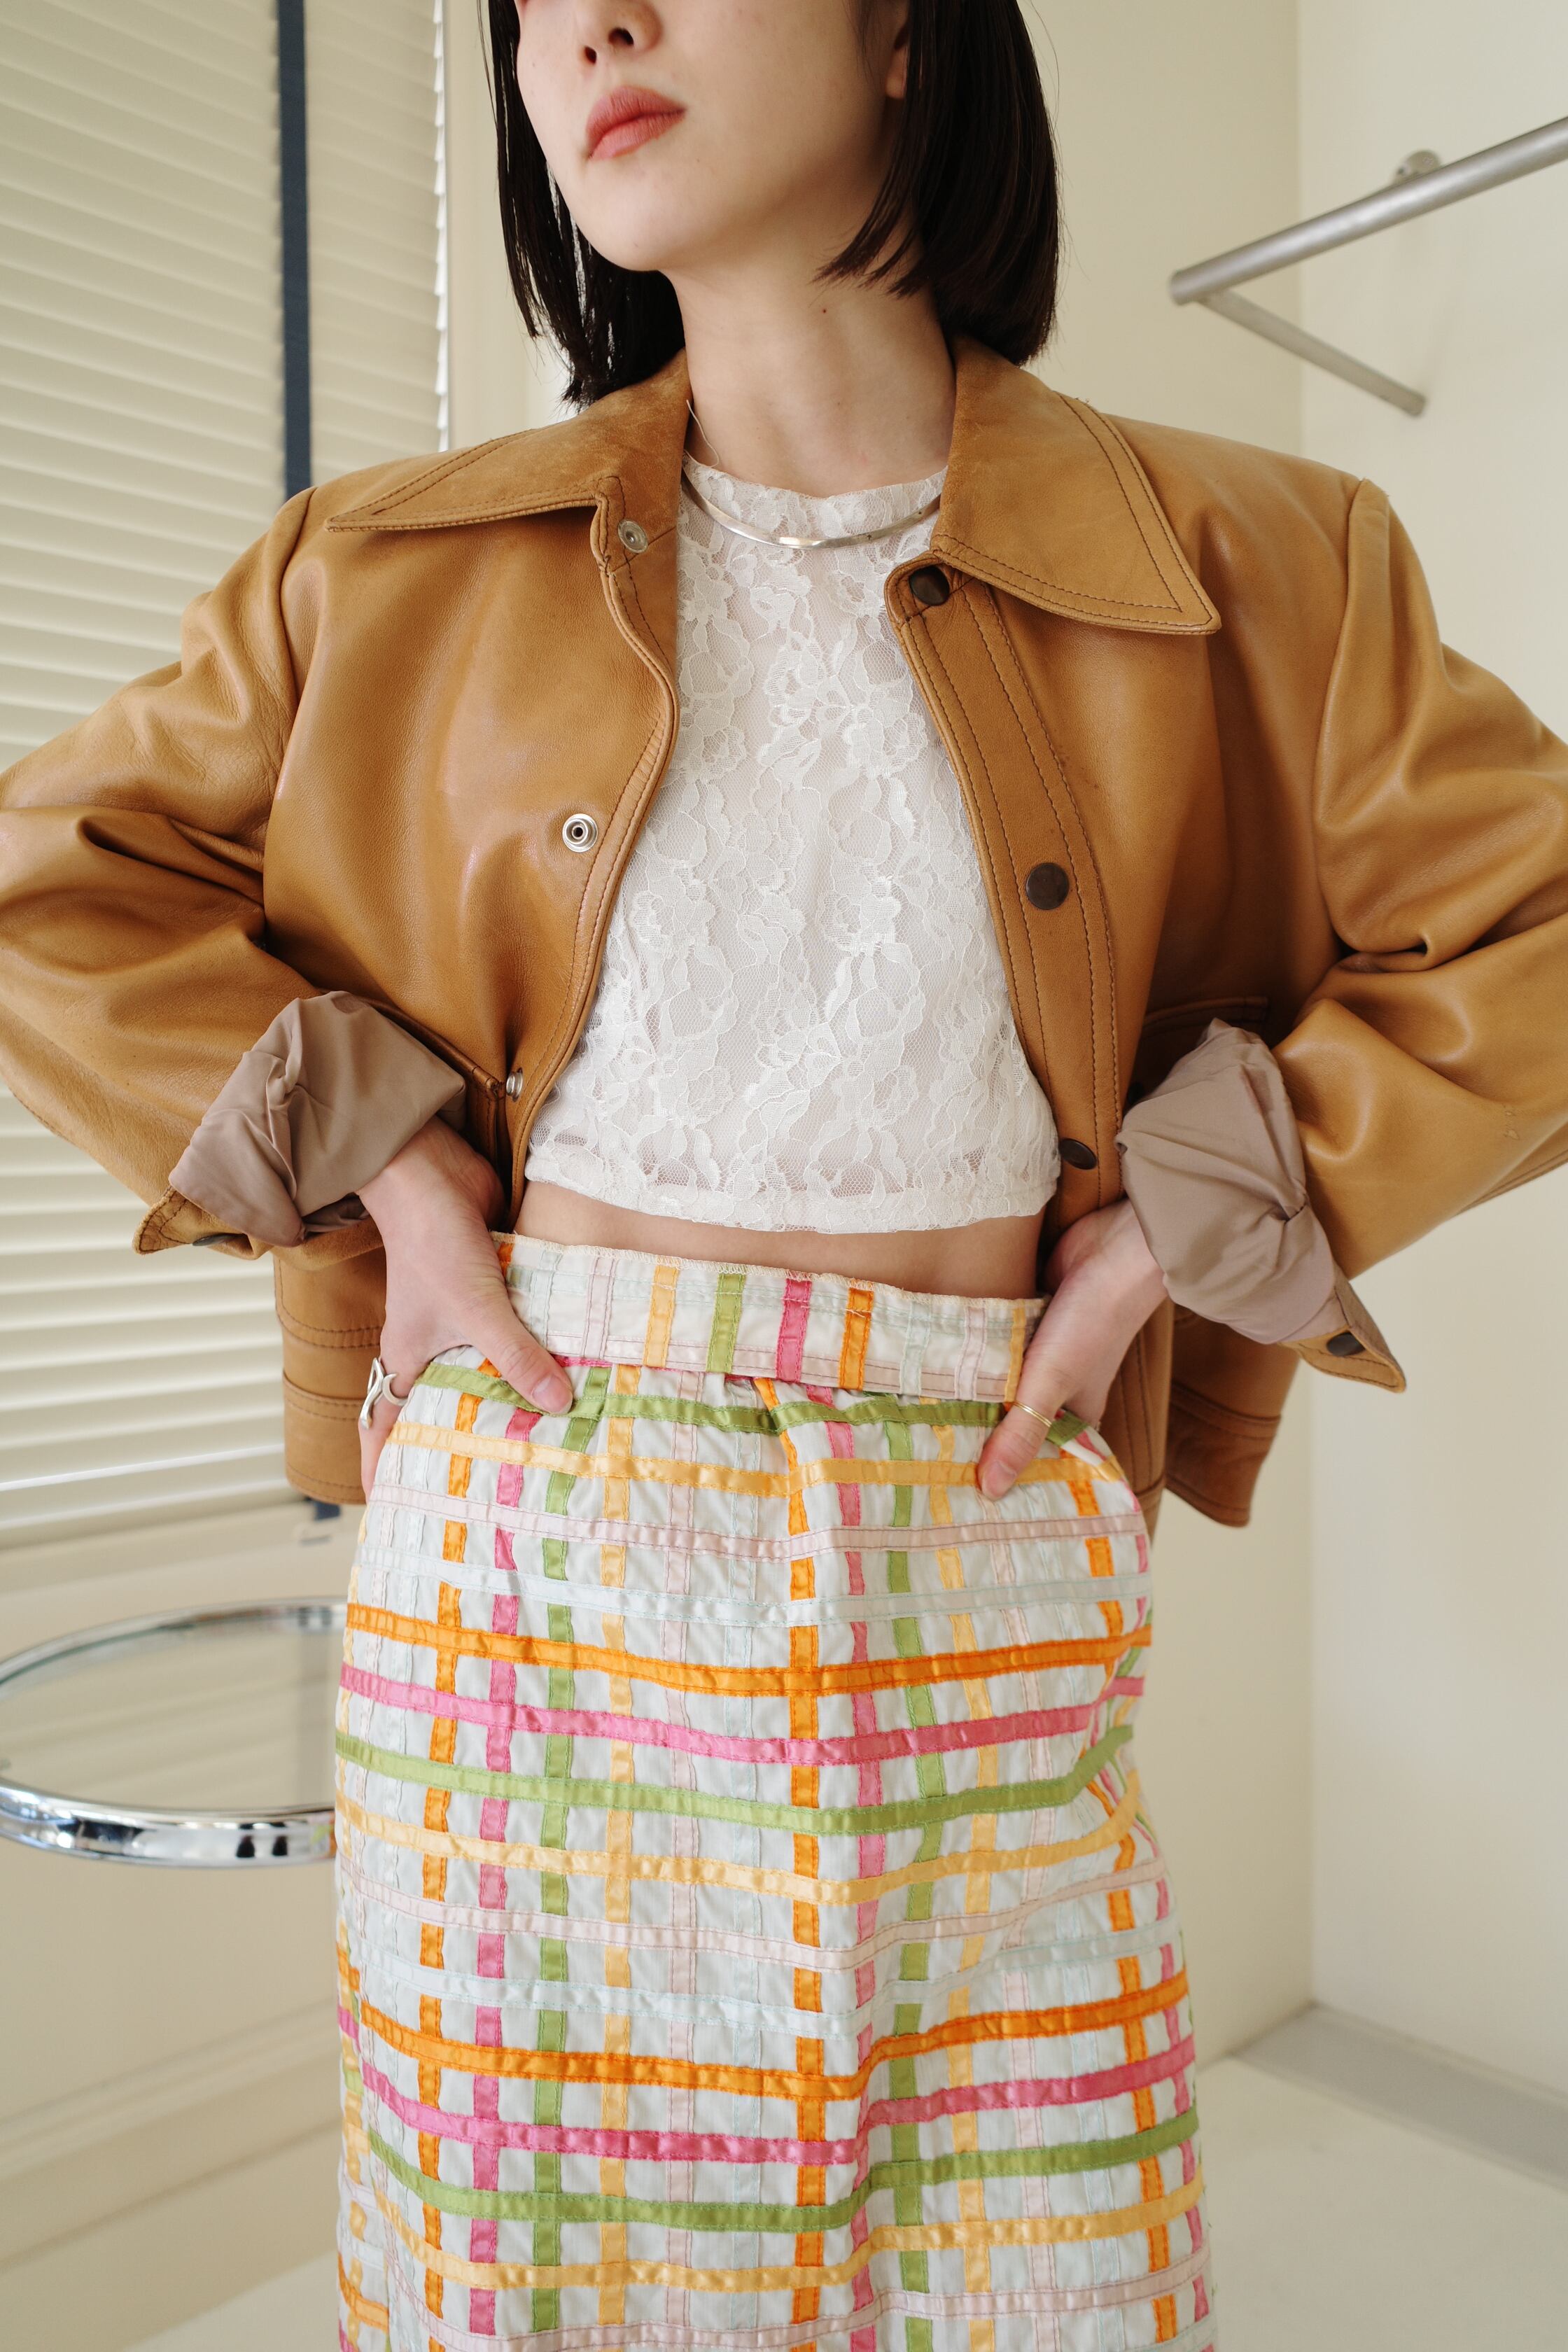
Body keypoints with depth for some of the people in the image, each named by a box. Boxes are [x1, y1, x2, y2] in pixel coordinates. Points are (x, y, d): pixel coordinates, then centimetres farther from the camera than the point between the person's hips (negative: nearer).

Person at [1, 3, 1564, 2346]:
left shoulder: (1238, 571, 2)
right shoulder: (408, 574, 4)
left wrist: (1179, 1221, -4)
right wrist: (377, 1158, -3)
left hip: (984, 1590, 0)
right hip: (532, 1557, 1)